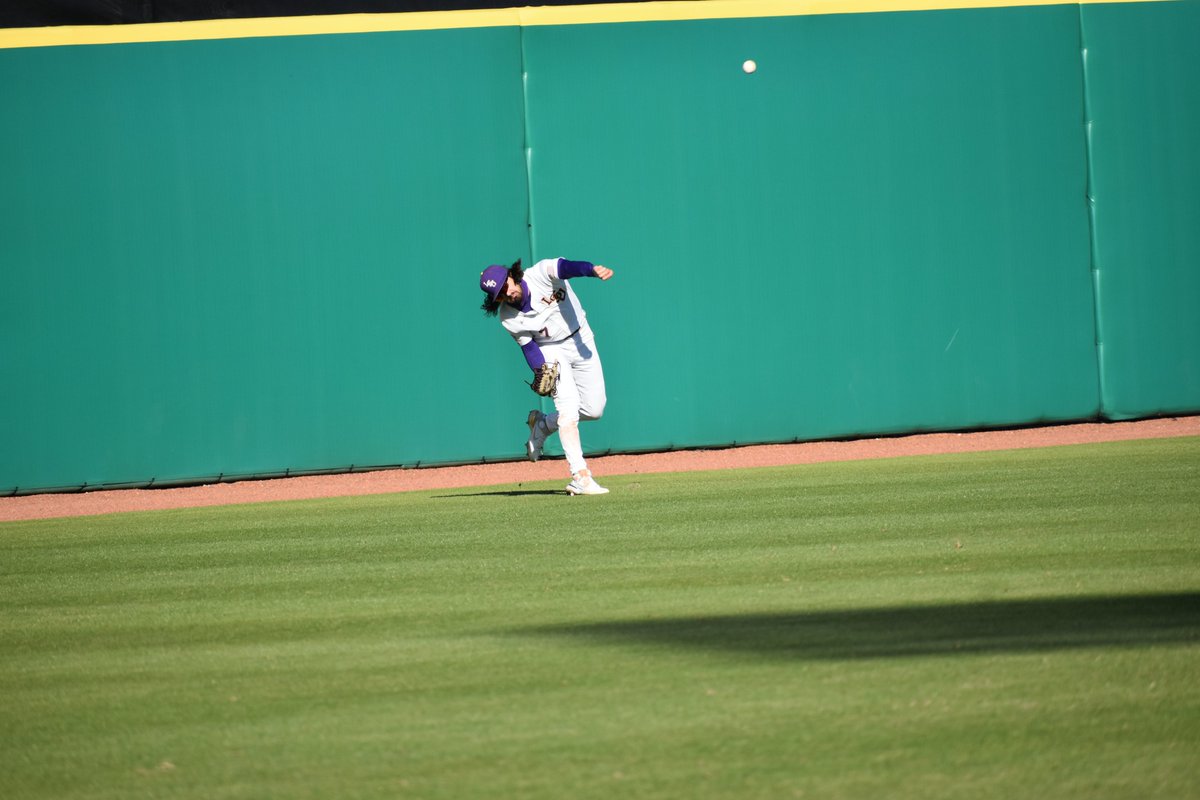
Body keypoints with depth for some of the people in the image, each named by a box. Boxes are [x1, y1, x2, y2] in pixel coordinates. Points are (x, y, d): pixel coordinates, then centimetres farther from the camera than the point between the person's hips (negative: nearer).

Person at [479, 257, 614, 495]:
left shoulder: (542, 274, -24)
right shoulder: (508, 318, -18)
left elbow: (567, 267, -44)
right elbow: (528, 347, -10)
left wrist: (593, 270, -65)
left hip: (581, 340, 2)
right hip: (550, 352, -2)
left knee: (594, 410, 1)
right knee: (568, 407, -19)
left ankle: (542, 425, 25)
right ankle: (580, 477, -21)